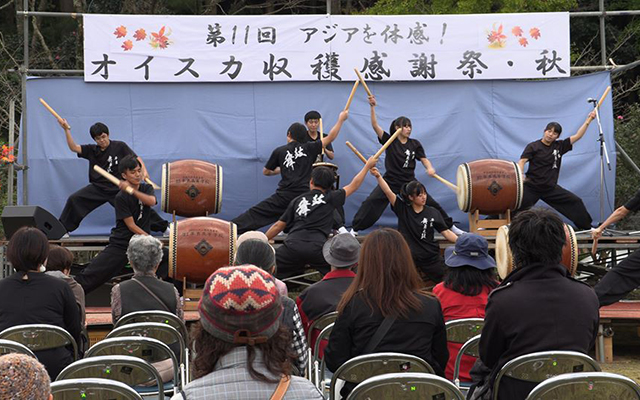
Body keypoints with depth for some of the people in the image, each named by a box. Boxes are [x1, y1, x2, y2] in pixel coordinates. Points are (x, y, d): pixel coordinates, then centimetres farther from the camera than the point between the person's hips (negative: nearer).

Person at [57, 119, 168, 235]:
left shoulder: (120, 146, -1)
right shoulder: (91, 150, 7)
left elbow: (136, 159, -3)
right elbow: (74, 148, -2)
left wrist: (144, 171, -21)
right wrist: (67, 130, -12)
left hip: (118, 188, -3)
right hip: (98, 187, 3)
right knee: (73, 200, -11)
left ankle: (164, 226, 5)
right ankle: (62, 229, 3)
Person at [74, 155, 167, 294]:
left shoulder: (146, 188, 4)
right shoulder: (121, 197, -11)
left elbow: (151, 201, -21)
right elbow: (131, 226, -14)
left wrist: (132, 190, -31)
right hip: (121, 244, -4)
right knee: (92, 274, -9)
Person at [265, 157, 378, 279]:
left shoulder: (297, 201, 21)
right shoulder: (330, 198, 14)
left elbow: (278, 226, 22)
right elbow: (354, 185, 27)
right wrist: (368, 165, 40)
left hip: (292, 247, 2)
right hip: (317, 248, -2)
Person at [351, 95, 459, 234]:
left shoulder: (415, 144, 4)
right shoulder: (389, 141, -1)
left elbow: (424, 160, -1)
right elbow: (375, 125, -11)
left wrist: (430, 168, -25)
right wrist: (372, 107, -22)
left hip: (410, 182, 2)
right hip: (390, 181, -2)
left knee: (431, 203, -1)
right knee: (371, 202, -17)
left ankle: (450, 226, 14)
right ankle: (355, 228, -10)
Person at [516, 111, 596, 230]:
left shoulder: (559, 146, 7)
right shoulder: (533, 146, -3)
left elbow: (577, 136, 9)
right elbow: (522, 161, -13)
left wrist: (588, 120, 3)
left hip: (550, 188, 4)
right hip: (531, 187, -4)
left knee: (575, 202, 0)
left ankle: (586, 227, 13)